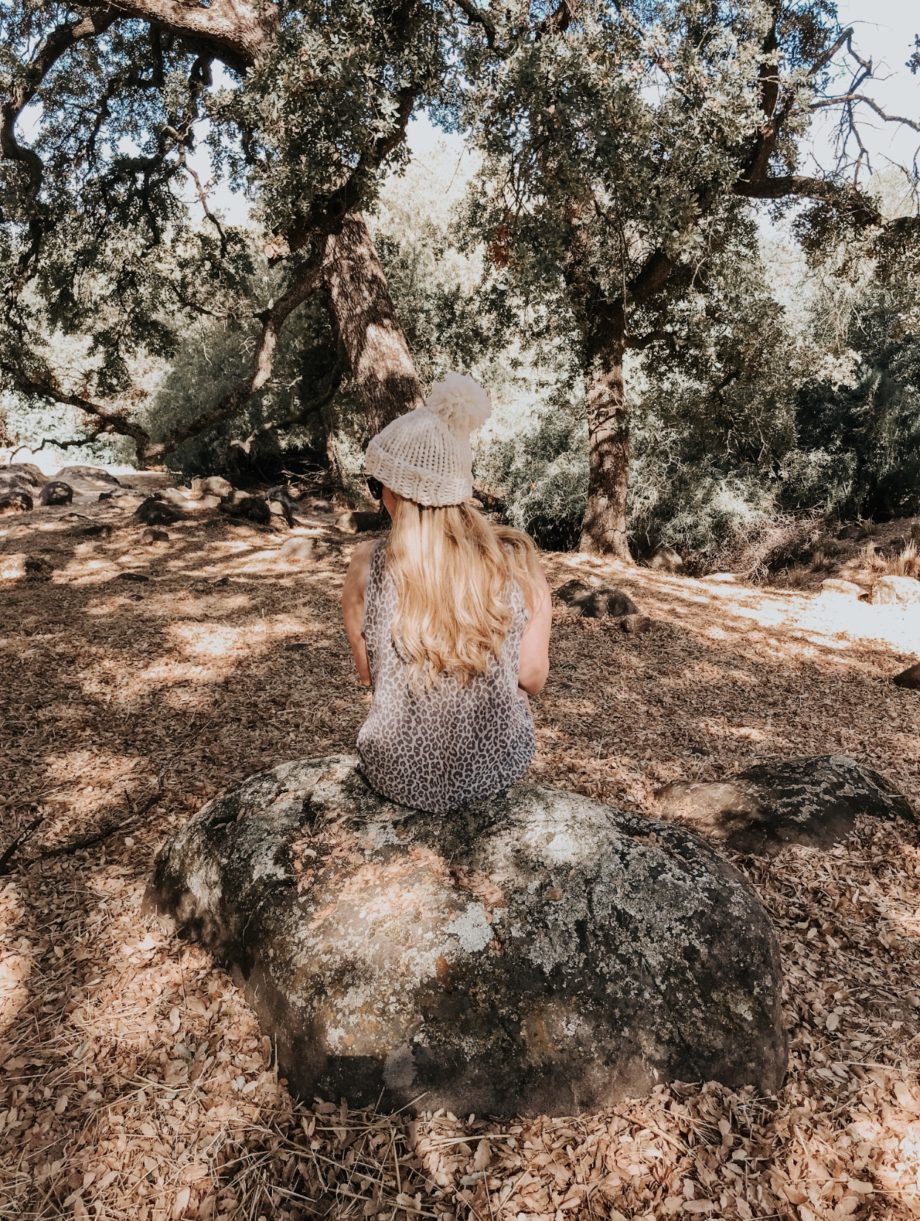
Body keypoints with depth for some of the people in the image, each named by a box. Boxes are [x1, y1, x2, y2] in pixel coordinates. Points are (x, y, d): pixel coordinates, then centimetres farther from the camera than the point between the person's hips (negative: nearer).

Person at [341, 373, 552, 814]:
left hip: (401, 775, 0)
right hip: (500, 765, 1)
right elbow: (533, 679, -6)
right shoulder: (517, 559, -18)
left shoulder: (367, 567, -19)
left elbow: (367, 675, -4)